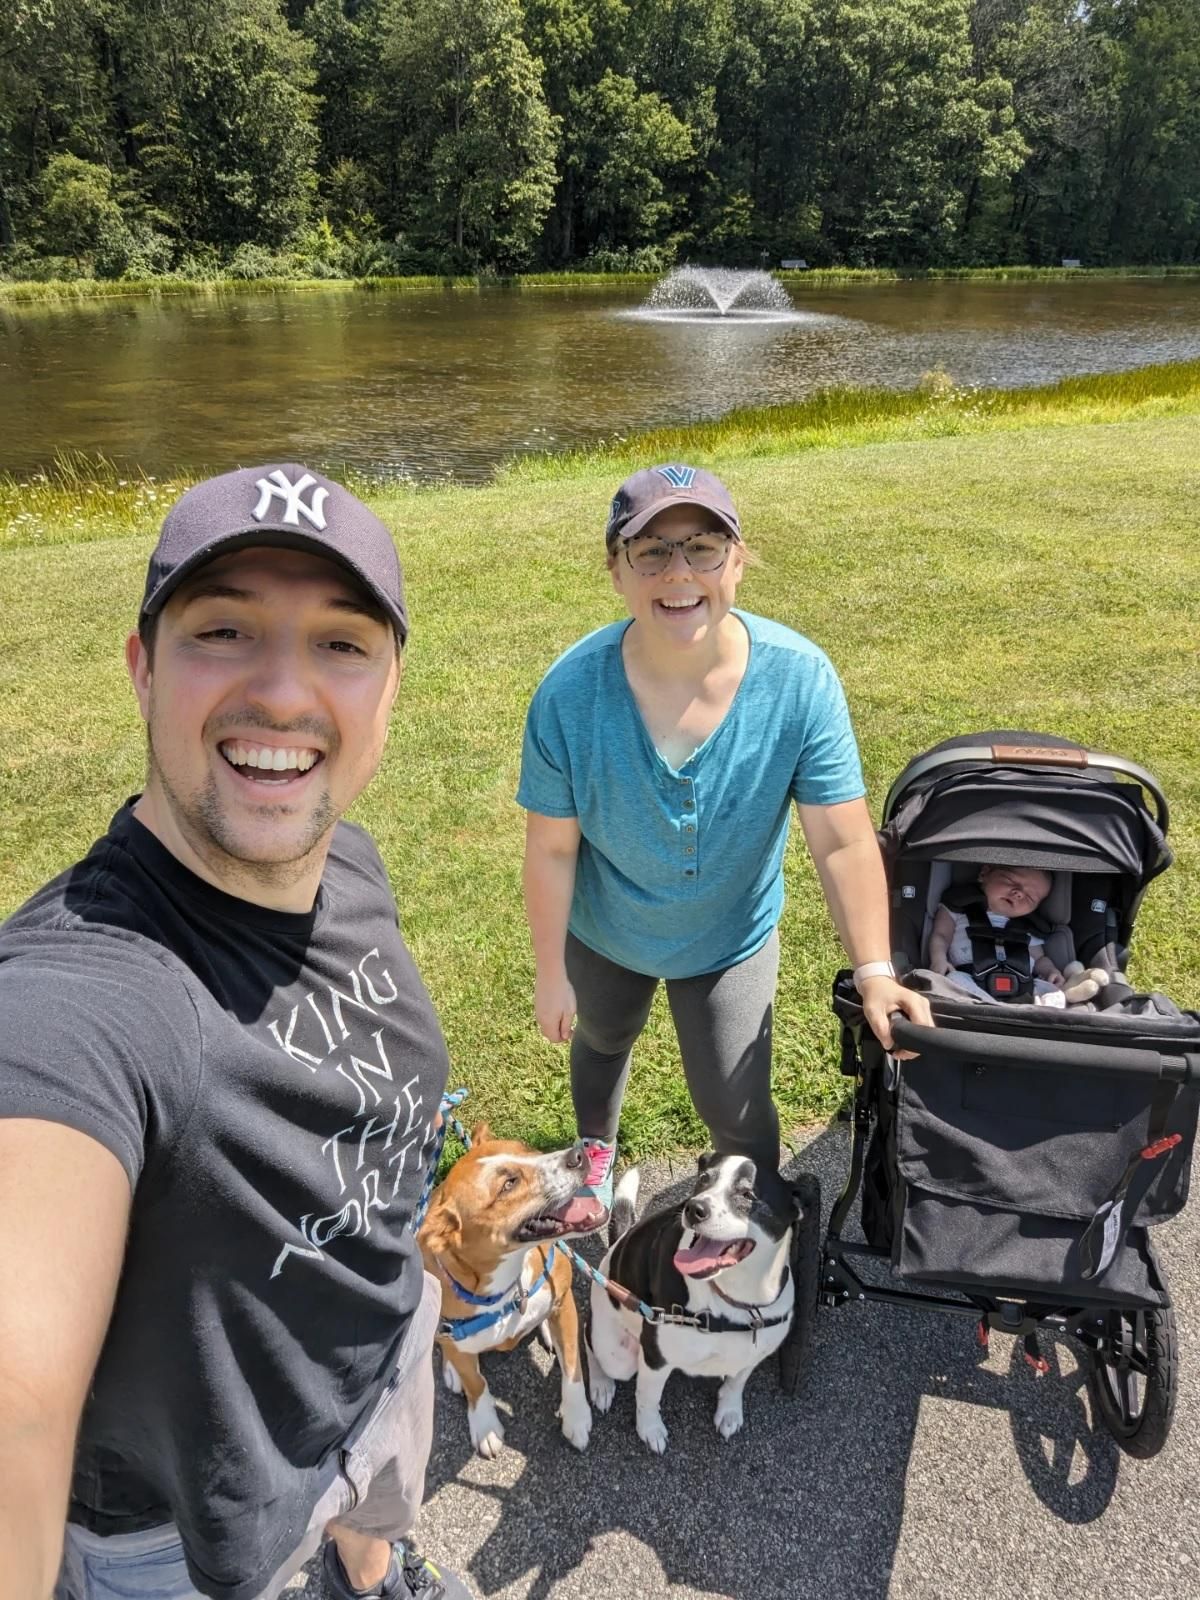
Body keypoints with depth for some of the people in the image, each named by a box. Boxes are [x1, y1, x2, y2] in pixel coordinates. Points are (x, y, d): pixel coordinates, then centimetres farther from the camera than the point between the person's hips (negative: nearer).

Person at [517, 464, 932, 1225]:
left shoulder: (800, 678, -29)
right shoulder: (571, 692, -29)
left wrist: (875, 973, -31)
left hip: (731, 942, -1)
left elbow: (843, 841, -25)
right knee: (600, 1042, 29)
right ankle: (597, 1151, 63)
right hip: (605, 936, 2)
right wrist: (551, 972, -9)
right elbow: (552, 849, -19)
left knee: (736, 1107, 6)